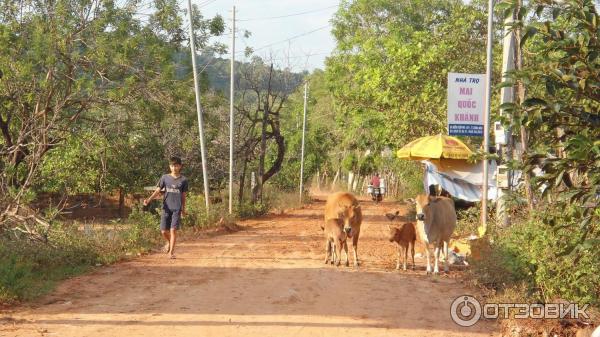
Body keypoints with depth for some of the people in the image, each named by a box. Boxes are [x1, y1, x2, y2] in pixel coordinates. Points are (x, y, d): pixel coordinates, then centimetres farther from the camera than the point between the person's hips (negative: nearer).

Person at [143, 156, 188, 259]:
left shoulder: (183, 180, 4)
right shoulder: (165, 178, 4)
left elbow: (183, 196, 11)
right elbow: (157, 191, 1)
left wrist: (183, 210, 16)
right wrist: (149, 200, -15)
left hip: (177, 209, -1)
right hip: (166, 208, 1)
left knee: (173, 230, -9)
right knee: (163, 231, 1)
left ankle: (171, 252, -3)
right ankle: (169, 242, 34)